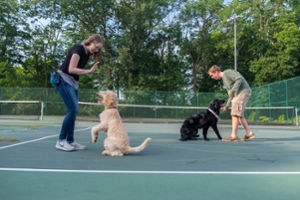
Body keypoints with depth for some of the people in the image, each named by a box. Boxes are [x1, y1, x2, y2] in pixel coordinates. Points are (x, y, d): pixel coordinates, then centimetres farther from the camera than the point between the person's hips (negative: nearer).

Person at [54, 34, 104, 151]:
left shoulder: (87, 53, 12)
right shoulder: (79, 49, -14)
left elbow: (78, 70, 10)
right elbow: (71, 69, -19)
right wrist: (89, 71, -17)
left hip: (73, 83, 9)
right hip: (64, 80, -9)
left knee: (73, 111, 6)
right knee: (73, 110, -14)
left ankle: (70, 141, 10)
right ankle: (61, 140, -5)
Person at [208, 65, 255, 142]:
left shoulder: (227, 72, -6)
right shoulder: (224, 79, 22)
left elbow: (240, 79, -19)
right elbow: (231, 95, 22)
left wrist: (232, 90, -18)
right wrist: (226, 106, 16)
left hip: (243, 92, -10)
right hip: (238, 94, 10)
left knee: (235, 114, -10)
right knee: (239, 115, 11)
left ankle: (233, 136, -9)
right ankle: (249, 133, 15)